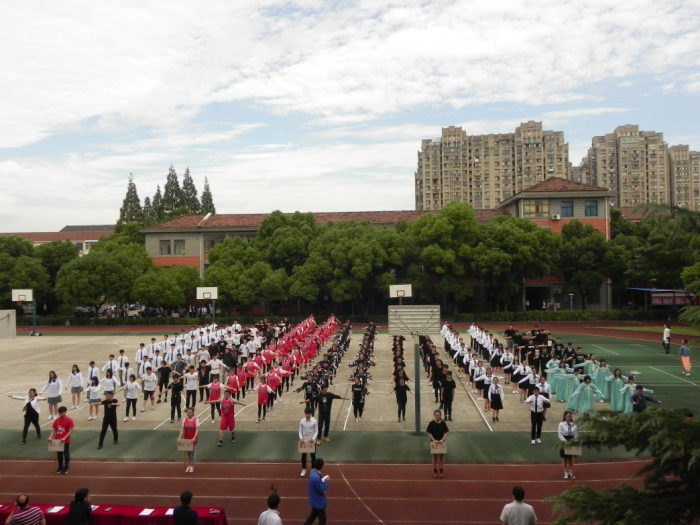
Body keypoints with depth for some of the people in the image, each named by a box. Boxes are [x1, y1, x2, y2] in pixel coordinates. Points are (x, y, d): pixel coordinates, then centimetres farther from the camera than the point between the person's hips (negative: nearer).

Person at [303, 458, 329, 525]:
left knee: (313, 515, 26)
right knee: (322, 519, 9)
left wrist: (323, 480, -6)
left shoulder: (313, 472, -4)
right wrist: (325, 481, -13)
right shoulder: (316, 477, -35)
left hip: (315, 500, 9)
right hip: (318, 502, -9)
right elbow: (321, 490, -25)